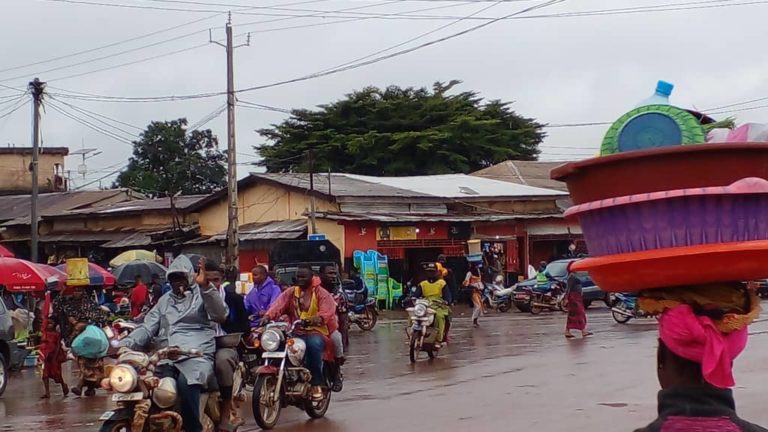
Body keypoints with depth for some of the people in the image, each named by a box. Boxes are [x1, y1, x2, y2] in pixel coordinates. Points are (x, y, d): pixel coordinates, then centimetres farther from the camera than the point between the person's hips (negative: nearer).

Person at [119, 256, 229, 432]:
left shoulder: (202, 294, 9)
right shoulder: (165, 300, 26)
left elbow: (220, 314, -11)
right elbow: (147, 328, 18)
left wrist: (205, 286, -25)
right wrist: (125, 344, -1)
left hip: (196, 355, -5)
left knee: (186, 383, -36)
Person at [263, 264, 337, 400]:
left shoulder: (321, 293, 2)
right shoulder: (291, 292, 14)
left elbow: (327, 312, -15)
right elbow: (279, 304, -4)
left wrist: (315, 319, -37)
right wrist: (268, 316, -25)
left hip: (316, 331, -3)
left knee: (313, 344, -39)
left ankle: (316, 384, -28)